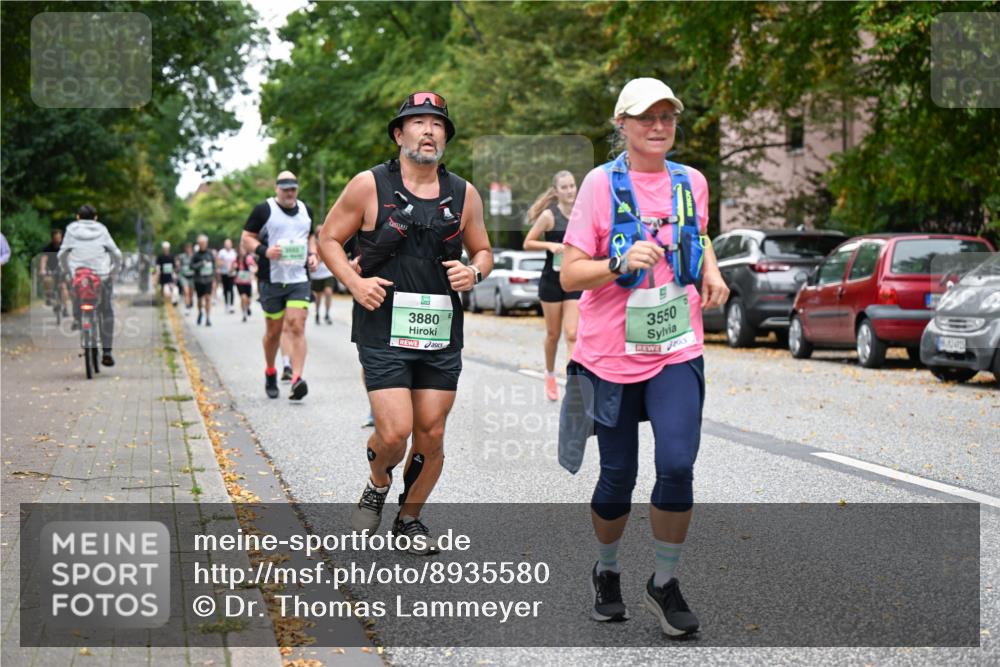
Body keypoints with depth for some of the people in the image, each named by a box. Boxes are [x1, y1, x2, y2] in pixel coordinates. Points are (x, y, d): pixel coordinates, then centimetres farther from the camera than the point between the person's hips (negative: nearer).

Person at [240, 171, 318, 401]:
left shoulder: (305, 210, 12)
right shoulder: (263, 210, -1)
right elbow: (246, 239, 0)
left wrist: (313, 254, 8)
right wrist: (264, 251, -18)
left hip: (299, 279, 2)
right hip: (271, 280, -2)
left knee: (297, 327, -12)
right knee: (273, 330, 8)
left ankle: (297, 378, -20)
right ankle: (270, 373, 31)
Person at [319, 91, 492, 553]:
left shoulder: (463, 195, 7)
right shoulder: (369, 186, -2)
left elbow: (483, 250, 20)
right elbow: (329, 237, 6)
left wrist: (475, 272, -3)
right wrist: (354, 282, -9)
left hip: (442, 333, 4)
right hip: (384, 331, -3)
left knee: (431, 435, 6)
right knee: (394, 432, -13)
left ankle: (409, 518, 28)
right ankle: (378, 485, 21)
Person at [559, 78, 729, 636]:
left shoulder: (692, 182, 5)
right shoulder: (602, 183, -7)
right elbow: (569, 275, -9)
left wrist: (711, 272, 9)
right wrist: (621, 262, -26)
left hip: (678, 353, 2)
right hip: (613, 355, -2)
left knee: (677, 466, -13)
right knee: (618, 476, 7)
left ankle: (666, 582, 7)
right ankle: (607, 573, 33)